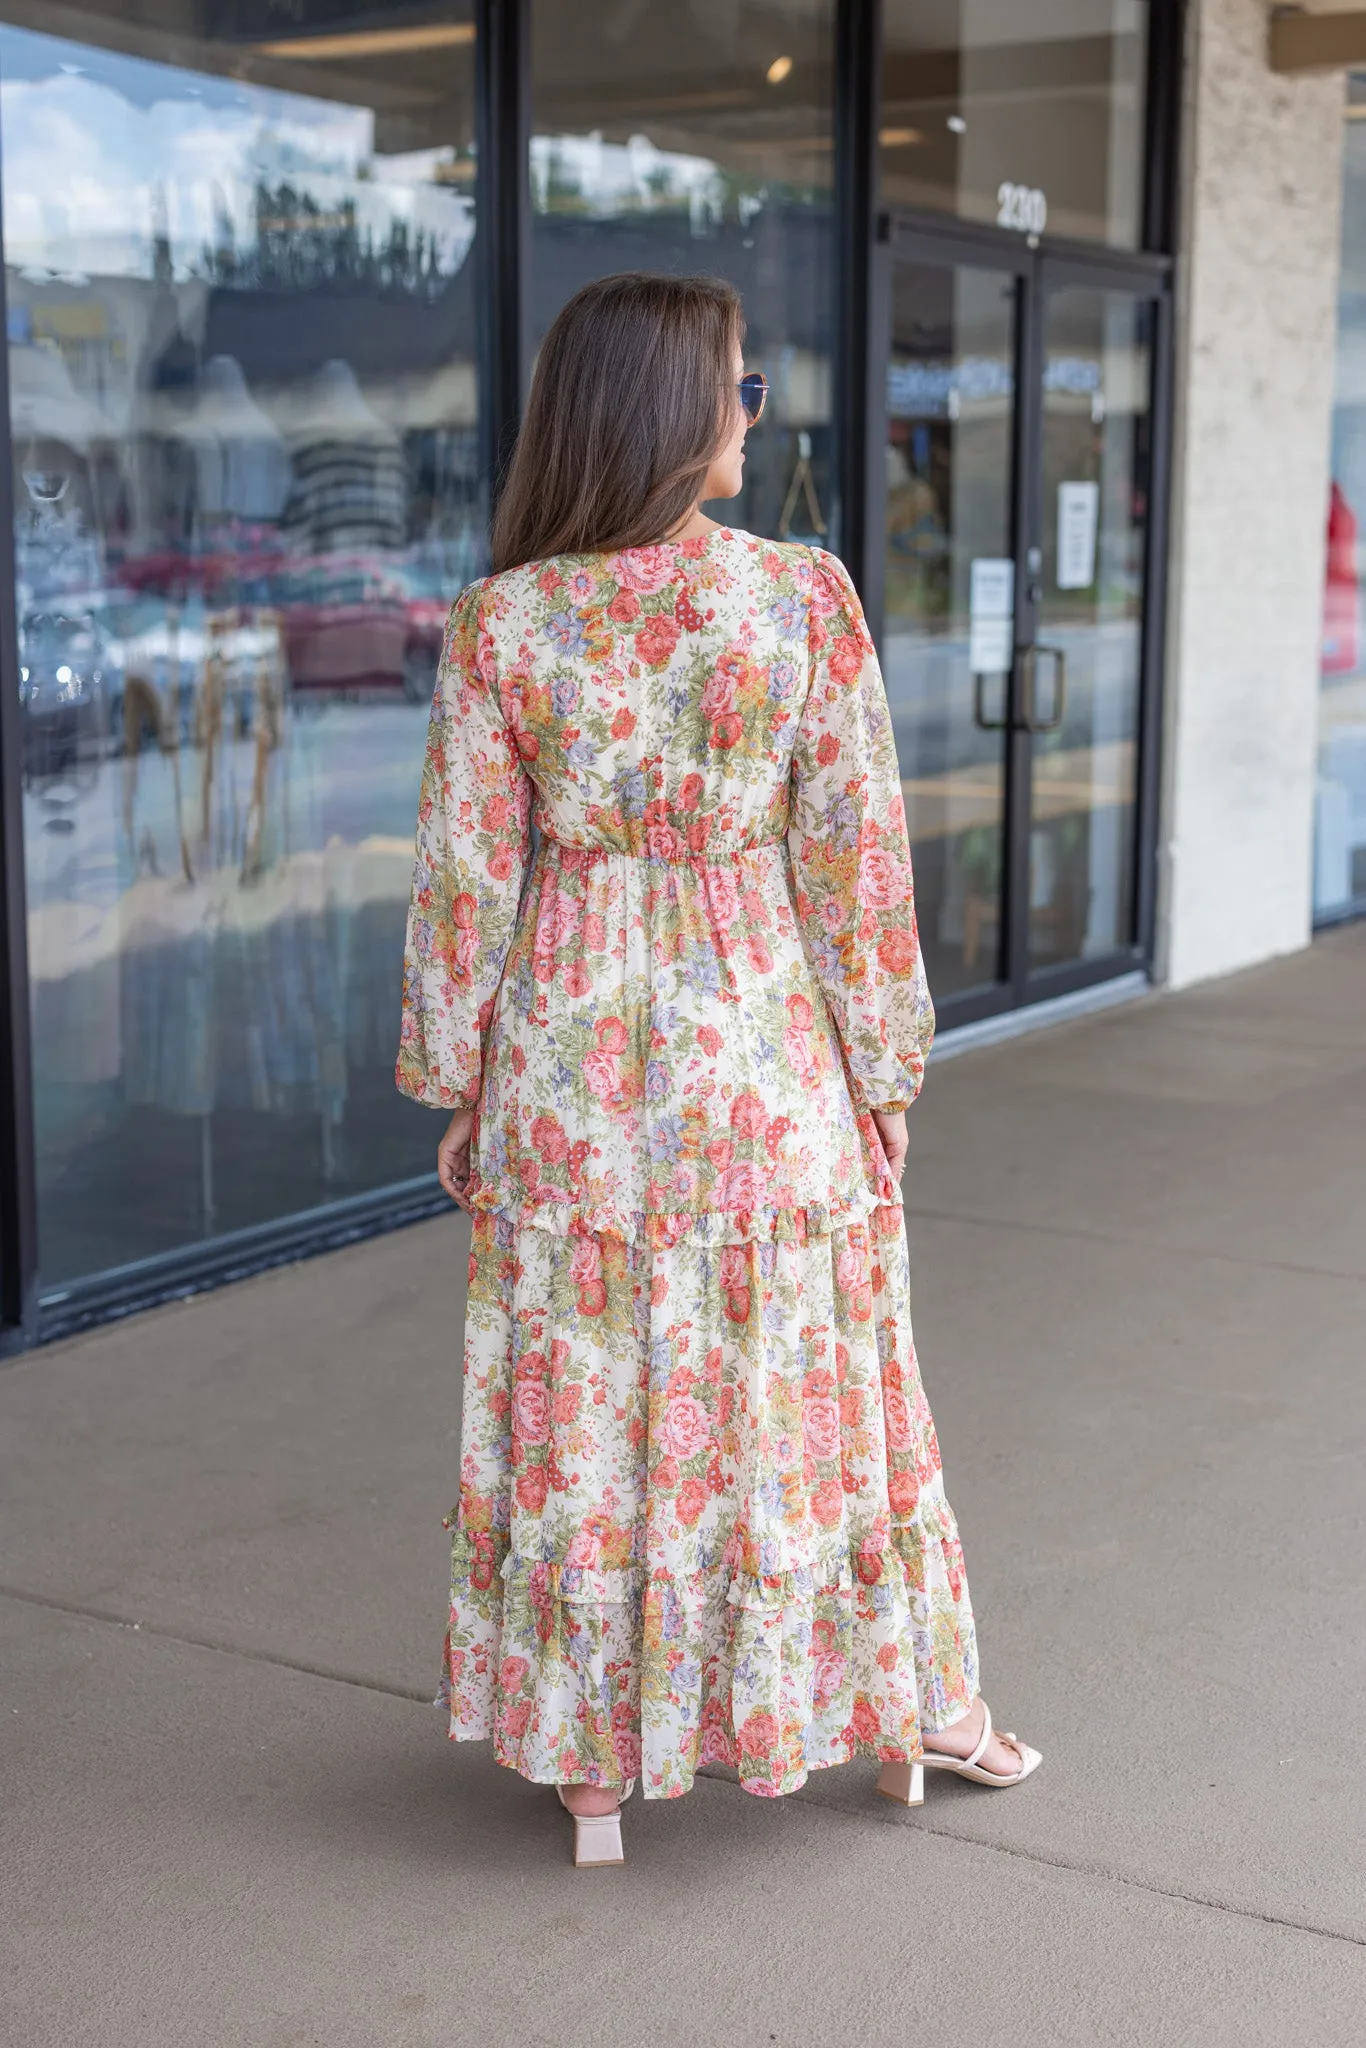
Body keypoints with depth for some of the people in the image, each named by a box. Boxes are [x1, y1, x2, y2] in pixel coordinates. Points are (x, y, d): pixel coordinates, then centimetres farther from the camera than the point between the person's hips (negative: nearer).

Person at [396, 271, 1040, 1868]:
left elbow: (465, 880, -5)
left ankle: (594, 1766, 25)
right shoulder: (804, 596, -11)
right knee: (796, 1386, 16)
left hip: (569, 1067, 1)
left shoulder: (500, 623, -8)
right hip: (763, 1061, 0)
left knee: (582, 1399, 12)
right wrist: (885, 1071, 3)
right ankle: (902, 1709, 33)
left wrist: (456, 1086, 6)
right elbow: (857, 859, -8)